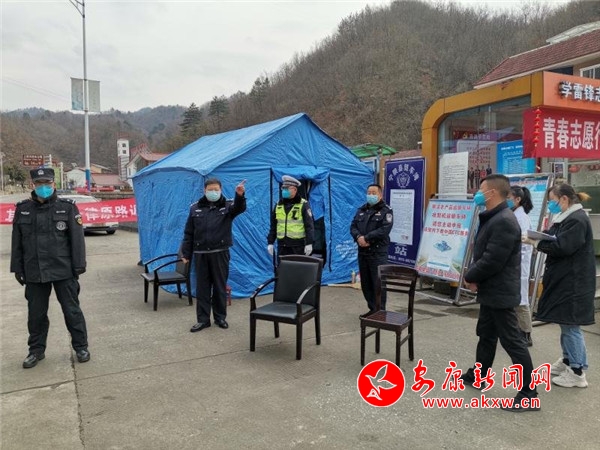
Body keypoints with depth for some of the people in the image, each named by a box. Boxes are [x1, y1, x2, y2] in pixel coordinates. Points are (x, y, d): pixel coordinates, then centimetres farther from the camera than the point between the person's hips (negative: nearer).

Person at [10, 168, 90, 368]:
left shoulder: (67, 207, -3)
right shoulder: (22, 209, 5)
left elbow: (76, 239, -4)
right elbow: (17, 241, 9)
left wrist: (78, 266, -7)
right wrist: (17, 268, 7)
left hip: (63, 270, -3)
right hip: (34, 272, 3)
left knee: (71, 310, 6)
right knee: (36, 313, 13)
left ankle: (80, 347, 20)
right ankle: (36, 350, 30)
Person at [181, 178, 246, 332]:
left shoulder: (227, 206, 1)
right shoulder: (195, 208, 6)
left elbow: (239, 208, -23)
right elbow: (188, 233, 8)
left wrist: (240, 196, -45)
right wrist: (186, 254, 5)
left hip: (220, 253, -2)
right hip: (201, 254, 2)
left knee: (220, 286, 8)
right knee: (202, 287, 7)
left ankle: (220, 317, 22)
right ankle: (203, 319, 16)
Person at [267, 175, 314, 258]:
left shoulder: (303, 205, -3)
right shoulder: (278, 205, 12)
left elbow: (309, 225, -7)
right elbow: (273, 226, 16)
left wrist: (309, 243, -13)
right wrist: (270, 242, 11)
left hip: (298, 245, -5)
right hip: (282, 245, 5)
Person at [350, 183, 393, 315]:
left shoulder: (386, 211, -3)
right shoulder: (361, 210, 16)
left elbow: (384, 230, -17)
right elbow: (353, 226, 8)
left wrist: (366, 238, -19)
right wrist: (358, 237, -13)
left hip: (378, 253, -6)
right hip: (362, 252, 6)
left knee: (378, 283, -4)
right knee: (365, 283, 11)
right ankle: (372, 309, 24)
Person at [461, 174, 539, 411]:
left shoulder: (504, 221, -22)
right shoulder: (492, 218, 12)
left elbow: (492, 260, -26)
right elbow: (481, 253, 15)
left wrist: (470, 277, -11)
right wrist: (472, 275, -2)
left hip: (500, 292, -11)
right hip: (491, 290, 11)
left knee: (512, 341, -2)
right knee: (486, 334, 21)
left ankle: (529, 394, 8)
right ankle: (477, 375, 37)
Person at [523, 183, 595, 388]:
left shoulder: (576, 220, -18)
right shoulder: (567, 218, 15)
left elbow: (562, 247, -24)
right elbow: (554, 238, 14)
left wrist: (535, 242, -18)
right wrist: (536, 236, -3)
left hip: (573, 282, -10)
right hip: (565, 280, 10)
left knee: (570, 324, -3)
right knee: (566, 323, 18)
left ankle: (577, 372, 6)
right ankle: (568, 361, 31)